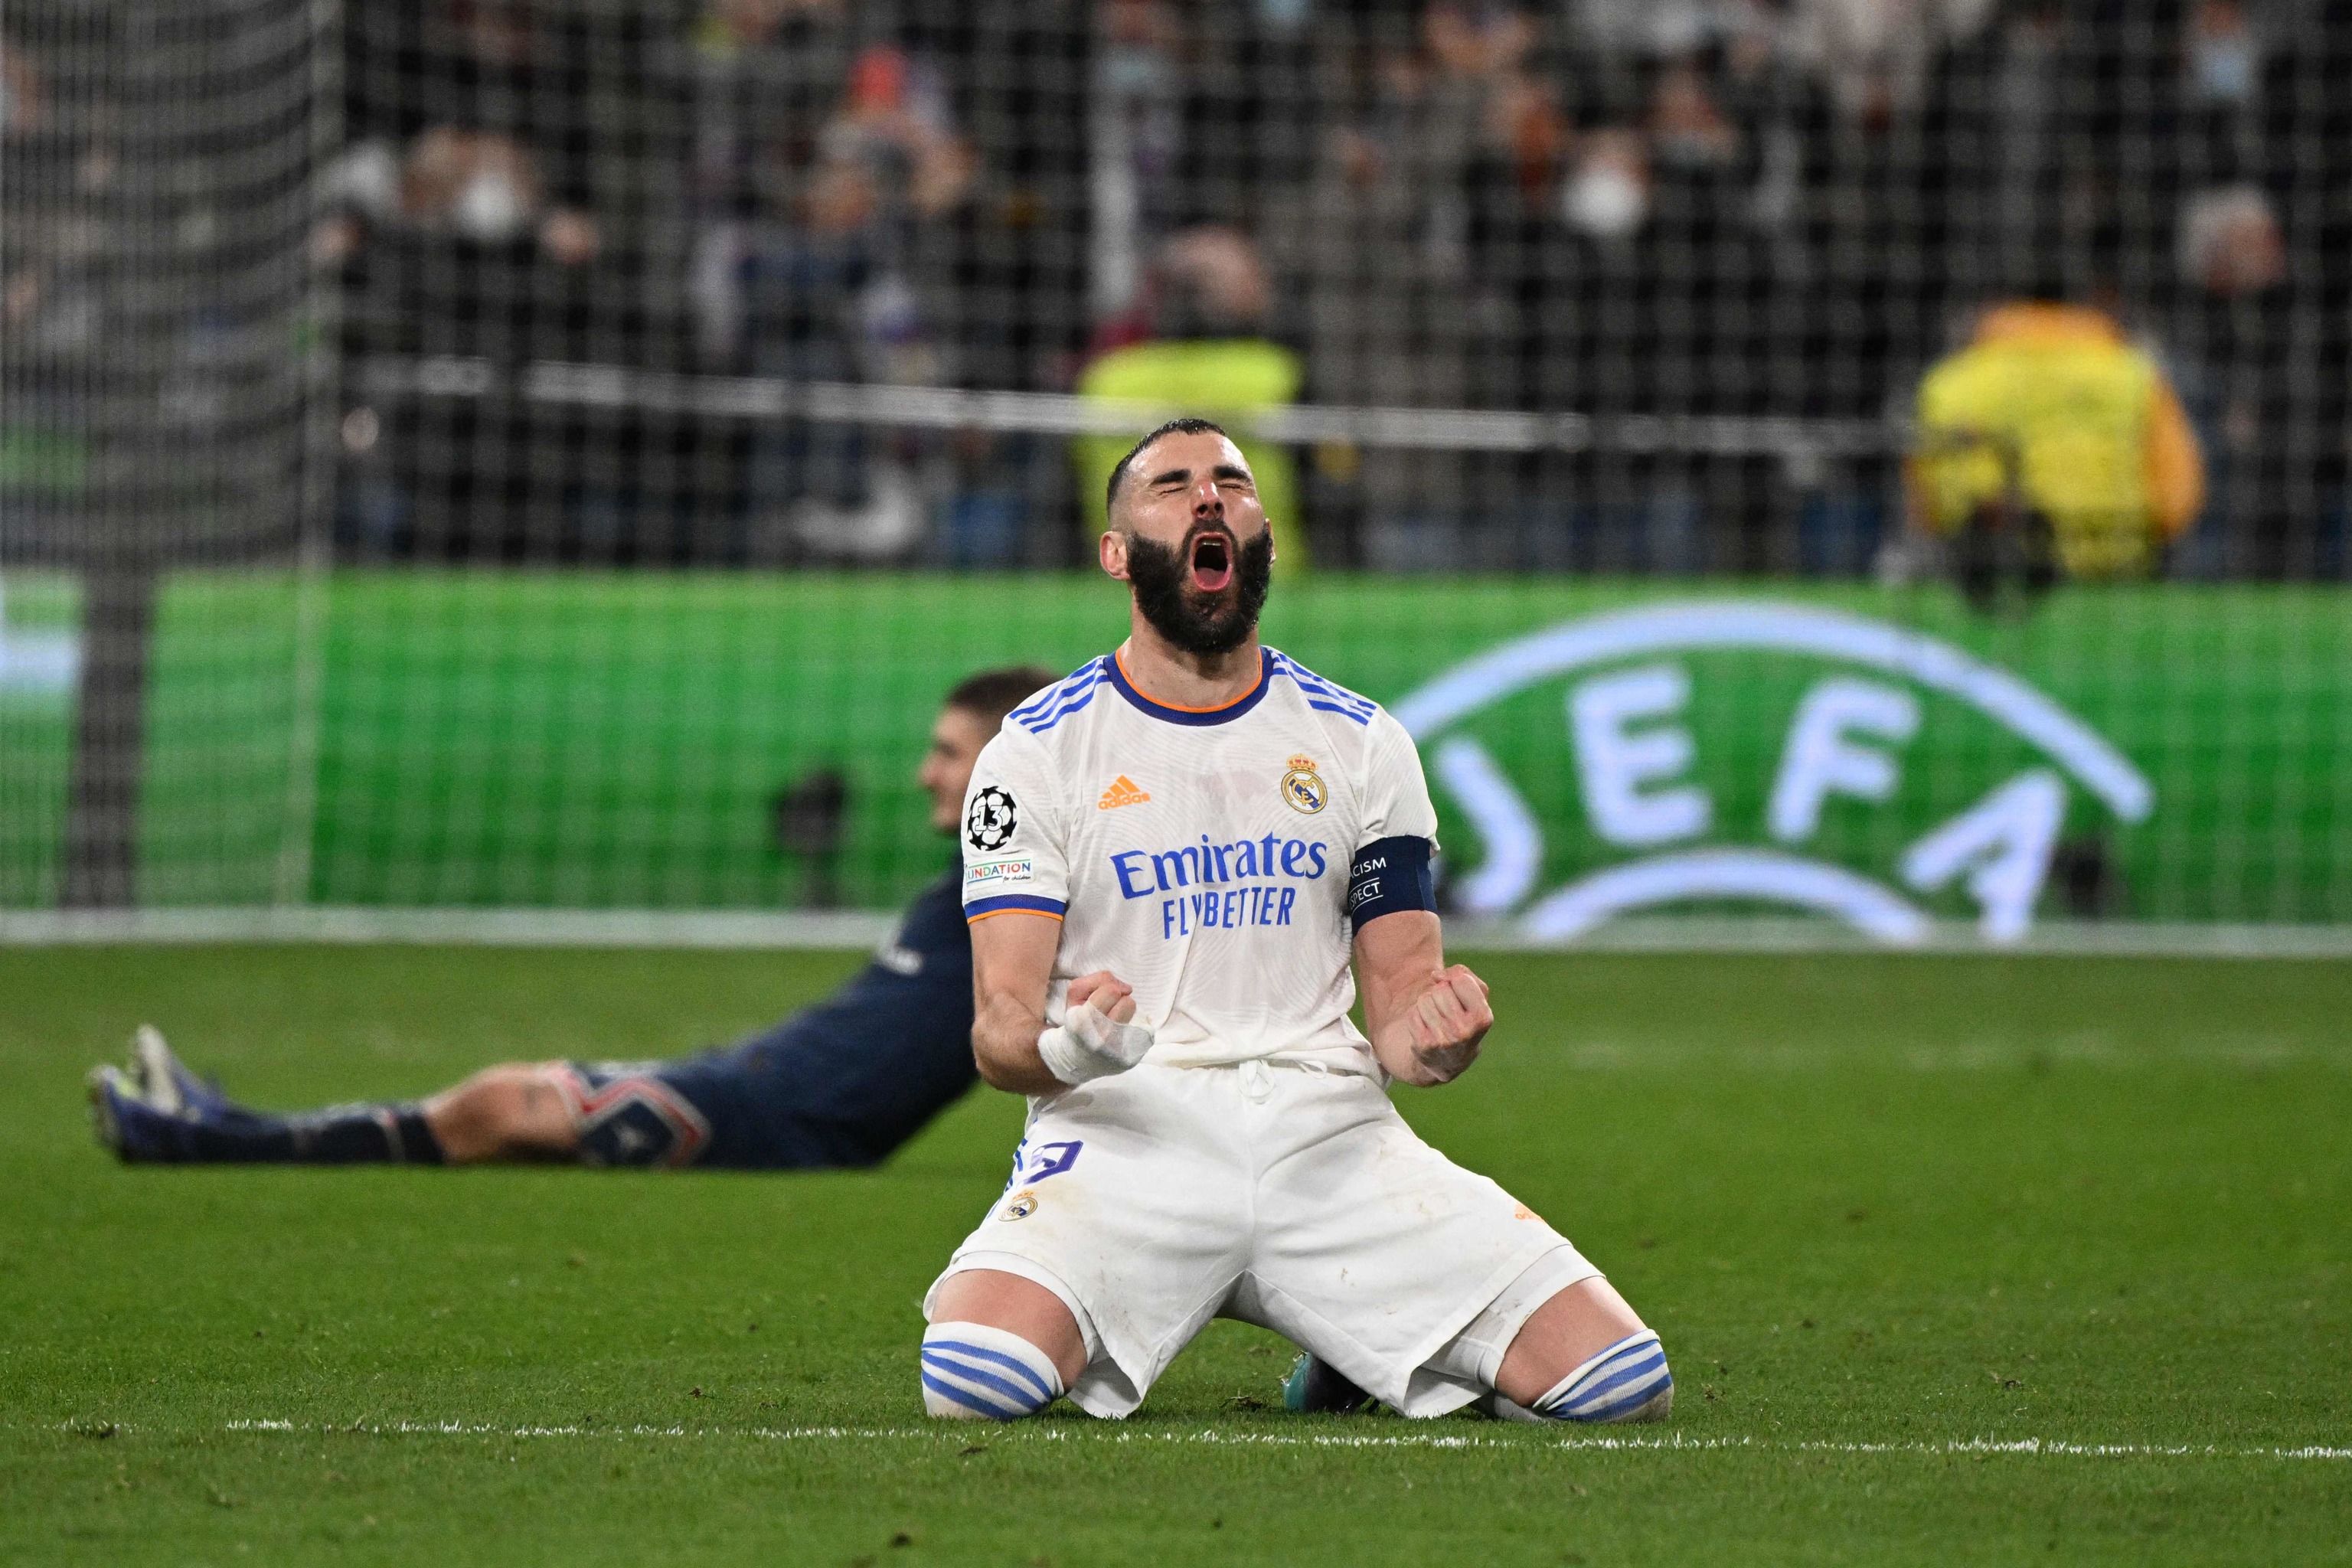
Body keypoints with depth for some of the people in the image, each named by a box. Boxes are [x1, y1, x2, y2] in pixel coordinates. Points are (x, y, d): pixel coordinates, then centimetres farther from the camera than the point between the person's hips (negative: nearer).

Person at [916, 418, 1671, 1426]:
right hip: (1123, 1138, -2)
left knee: (1623, 1381, -15)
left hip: (1329, 1138, 2)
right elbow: (998, 1028, -2)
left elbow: (1399, 1004, 12)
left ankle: (1351, 1357, 15)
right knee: (972, 1379, -33)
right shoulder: (1041, 749, 5)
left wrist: (1433, 1037, -13)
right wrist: (1064, 1051, -26)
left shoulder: (1362, 746, 14)